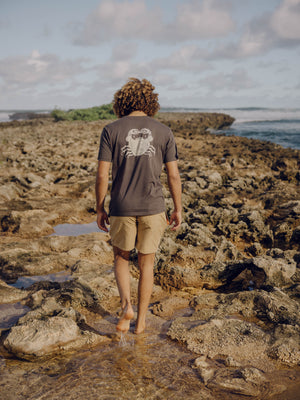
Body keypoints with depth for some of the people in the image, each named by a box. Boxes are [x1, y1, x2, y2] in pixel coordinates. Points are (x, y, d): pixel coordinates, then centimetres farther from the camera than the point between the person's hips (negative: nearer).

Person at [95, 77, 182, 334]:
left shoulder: (111, 131, -4)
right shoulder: (164, 132, -1)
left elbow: (102, 175, -6)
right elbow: (173, 175, -1)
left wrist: (100, 210, 5)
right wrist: (178, 209, 9)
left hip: (121, 209, -1)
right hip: (152, 208, 1)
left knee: (121, 257, 22)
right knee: (146, 264, 15)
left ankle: (127, 306, 3)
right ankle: (141, 321, 21)